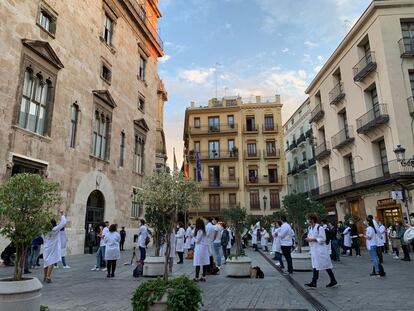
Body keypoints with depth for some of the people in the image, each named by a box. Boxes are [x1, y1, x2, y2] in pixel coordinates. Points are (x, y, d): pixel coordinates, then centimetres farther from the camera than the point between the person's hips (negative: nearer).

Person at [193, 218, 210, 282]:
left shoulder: (199, 231, -14)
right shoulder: (205, 231, 8)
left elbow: (197, 240, -10)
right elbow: (207, 239, 11)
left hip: (199, 247, -8)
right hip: (205, 248, 8)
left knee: (198, 263, -3)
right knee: (205, 263, 8)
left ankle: (196, 278, 0)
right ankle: (203, 277, 14)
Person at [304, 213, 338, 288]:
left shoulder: (319, 228, -16)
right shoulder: (309, 228, 8)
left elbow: (323, 239, -18)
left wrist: (313, 239, -22)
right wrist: (308, 239, -3)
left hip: (321, 250, -7)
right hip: (314, 250, 8)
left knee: (326, 266, 3)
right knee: (315, 266, 7)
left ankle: (333, 281, 19)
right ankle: (314, 282, 9)